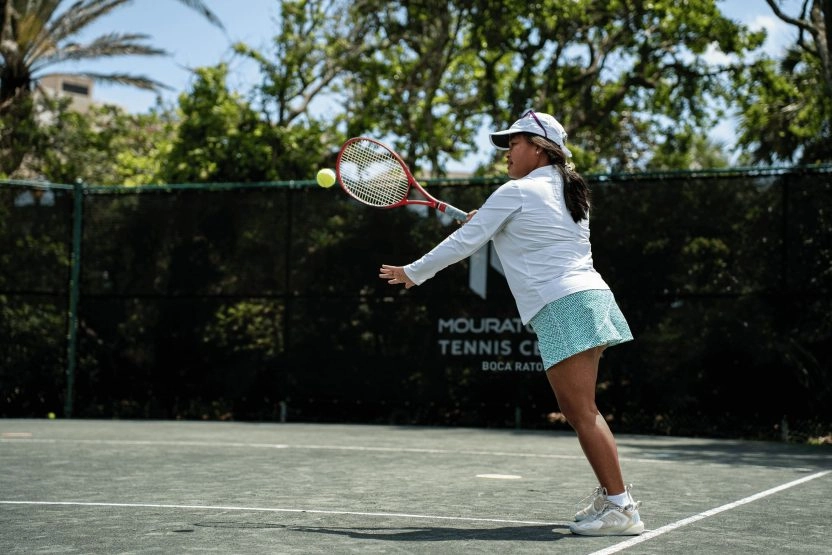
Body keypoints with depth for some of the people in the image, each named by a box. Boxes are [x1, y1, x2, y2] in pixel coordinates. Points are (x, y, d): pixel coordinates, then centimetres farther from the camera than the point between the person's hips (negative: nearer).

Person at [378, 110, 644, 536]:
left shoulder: (516, 192, -5)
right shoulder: (567, 191, 19)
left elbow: (462, 243, -2)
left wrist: (412, 273, 10)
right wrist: (488, 220, 27)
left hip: (563, 308, -9)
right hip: (588, 297, 9)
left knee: (582, 411, -10)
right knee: (574, 409, 15)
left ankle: (621, 508, -13)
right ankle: (611, 492, 15)